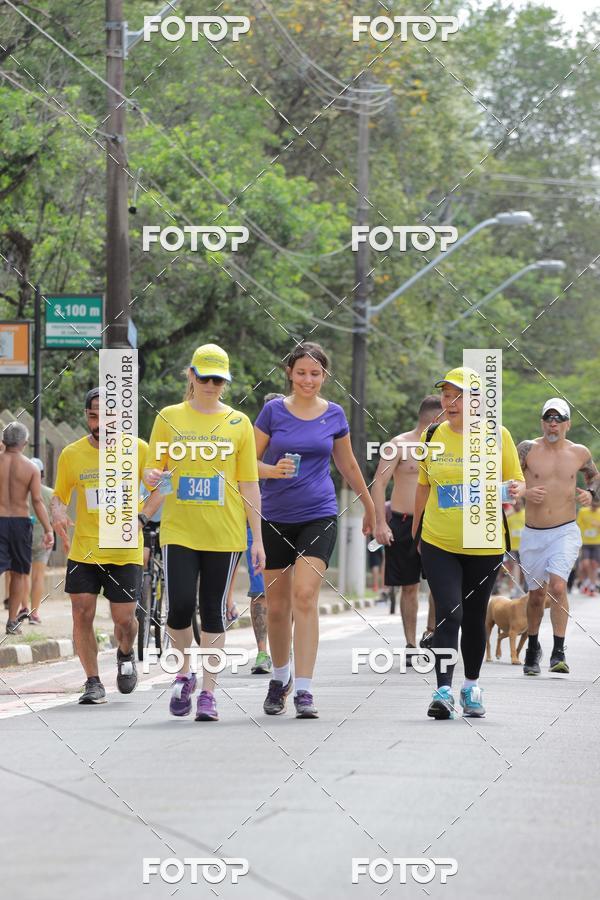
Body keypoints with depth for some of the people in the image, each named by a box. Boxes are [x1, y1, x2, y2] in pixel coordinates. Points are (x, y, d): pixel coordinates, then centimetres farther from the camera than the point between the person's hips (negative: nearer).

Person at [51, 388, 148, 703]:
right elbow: (59, 495, 13)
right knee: (82, 613, -7)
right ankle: (93, 683, 6)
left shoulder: (138, 450, -2)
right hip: (83, 550, 1)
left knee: (124, 618, -1)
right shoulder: (71, 454, 1)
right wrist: (57, 511, -11)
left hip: (126, 551, -1)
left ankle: (125, 654, 33)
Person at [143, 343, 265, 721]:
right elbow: (153, 471, 10)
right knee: (180, 605, -11)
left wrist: (258, 538, 3)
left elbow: (249, 485, 7)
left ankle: (208, 692, 8)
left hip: (224, 533, 0)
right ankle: (184, 675, 14)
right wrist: (152, 477, -16)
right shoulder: (170, 418, 6)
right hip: (179, 530, 0)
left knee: (214, 609, 2)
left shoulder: (238, 423, 6)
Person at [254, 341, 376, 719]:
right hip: (275, 517, 1)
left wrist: (370, 507, 28)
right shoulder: (273, 411, 0)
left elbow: (348, 465, 19)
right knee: (277, 606, 8)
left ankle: (304, 690, -17)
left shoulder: (334, 415, 4)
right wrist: (274, 469, -18)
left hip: (319, 516, -1)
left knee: (305, 596, -16)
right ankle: (280, 677, 31)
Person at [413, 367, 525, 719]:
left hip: (484, 545, 0)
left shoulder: (497, 436, -4)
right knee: (448, 614, -13)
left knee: (474, 617, 10)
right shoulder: (432, 436, 2)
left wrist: (515, 489, -21)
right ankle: (444, 691, -16)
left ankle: (472, 687, 27)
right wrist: (414, 532, 21)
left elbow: (518, 481, 3)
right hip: (439, 544, 0)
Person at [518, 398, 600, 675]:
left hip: (565, 532, -1)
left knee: (558, 586, -21)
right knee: (536, 595, 11)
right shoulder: (528, 449, -3)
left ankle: (559, 653, -18)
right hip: (532, 535, 1)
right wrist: (524, 492, -20)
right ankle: (533, 648, 34)